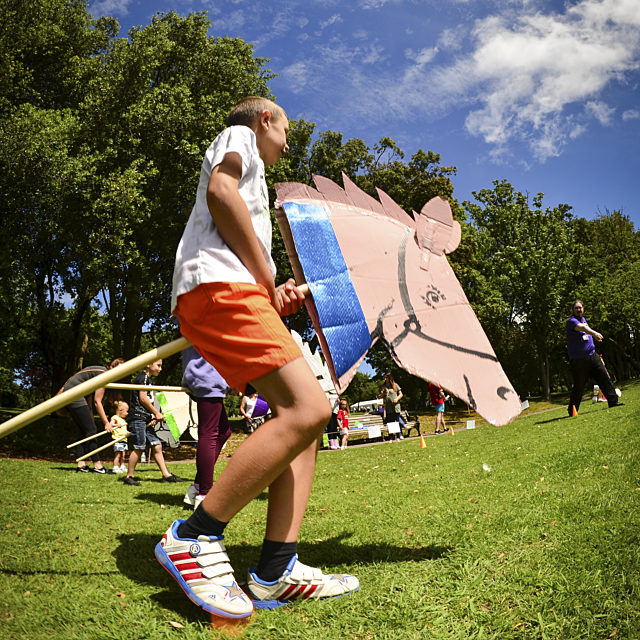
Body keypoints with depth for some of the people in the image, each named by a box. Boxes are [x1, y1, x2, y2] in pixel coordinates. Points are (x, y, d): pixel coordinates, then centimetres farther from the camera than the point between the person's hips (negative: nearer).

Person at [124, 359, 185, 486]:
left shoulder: (148, 379, 21)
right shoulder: (143, 377, -8)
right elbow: (142, 398, -14)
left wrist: (152, 416, 9)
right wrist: (156, 413, -7)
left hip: (145, 419, 10)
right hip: (138, 417, -10)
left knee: (157, 445, 6)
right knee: (139, 447, -6)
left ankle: (166, 475, 8)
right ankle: (129, 476, 5)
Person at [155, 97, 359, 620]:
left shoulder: (251, 173, 40)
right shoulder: (239, 134, 15)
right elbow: (221, 190, -10)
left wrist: (278, 293, 14)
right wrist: (267, 280, -7)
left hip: (240, 294, 10)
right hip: (218, 286, -10)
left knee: (305, 415, 0)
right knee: (308, 409, -24)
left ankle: (275, 572, -4)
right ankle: (194, 537, -15)